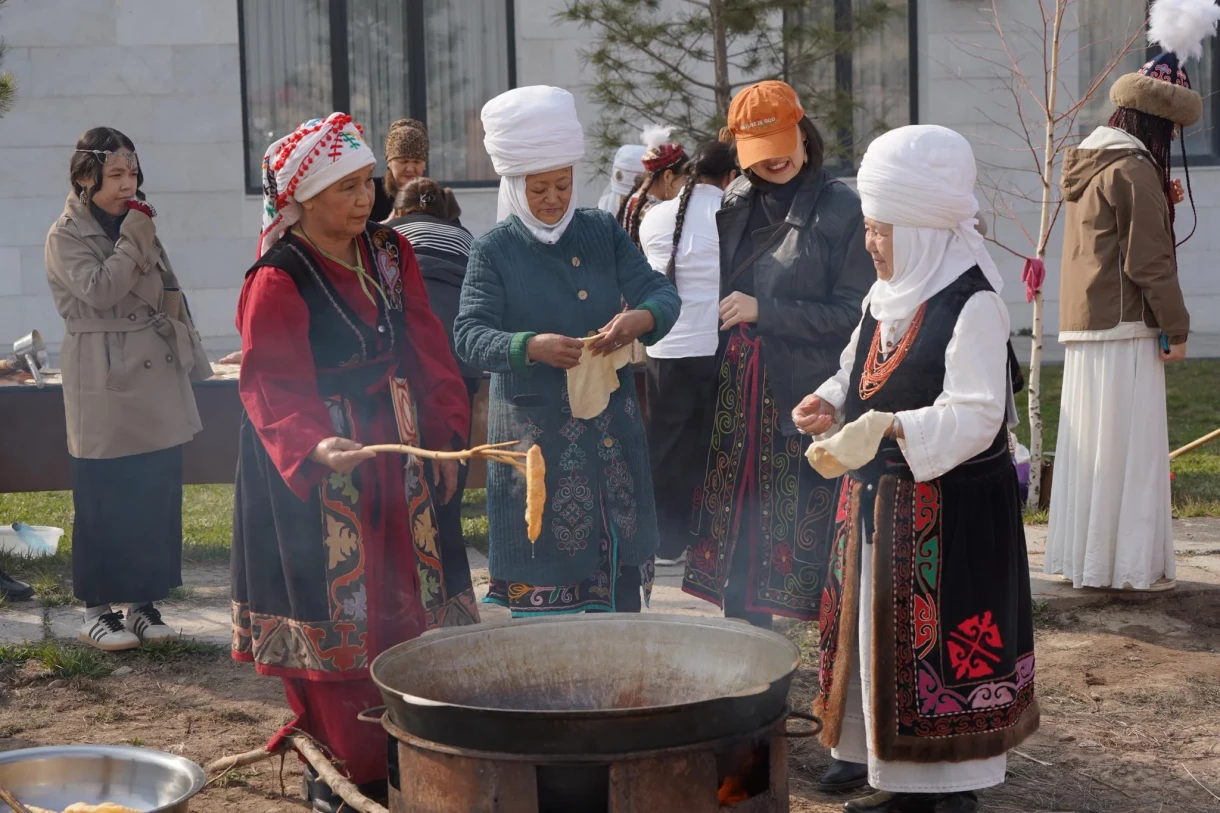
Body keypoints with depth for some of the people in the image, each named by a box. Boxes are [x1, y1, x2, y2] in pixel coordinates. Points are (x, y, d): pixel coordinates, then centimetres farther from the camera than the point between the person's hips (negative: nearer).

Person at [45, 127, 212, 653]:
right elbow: (100, 290, -19)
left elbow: (170, 299, 20)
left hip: (157, 384, 6)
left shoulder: (138, 227, 16)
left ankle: (144, 603, 15)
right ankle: (98, 610, 8)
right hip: (105, 392, -6)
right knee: (104, 504, -2)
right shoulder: (66, 237, -3)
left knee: (158, 499, 5)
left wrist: (193, 363, 16)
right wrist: (134, 240, -12)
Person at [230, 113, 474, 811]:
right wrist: (314, 447, -37)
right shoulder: (278, 282, -14)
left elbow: (427, 353, 9)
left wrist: (447, 437, 3)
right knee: (336, 616, 0)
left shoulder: (390, 254, 7)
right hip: (313, 467, -6)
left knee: (405, 601, 10)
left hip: (397, 454, 6)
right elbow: (271, 390, -20)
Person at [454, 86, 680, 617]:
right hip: (533, 429, -3)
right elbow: (469, 335, -11)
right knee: (540, 580, 2)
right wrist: (530, 347, -30)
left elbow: (663, 293, 2)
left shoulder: (603, 232, 6)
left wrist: (642, 318, -23)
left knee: (620, 586, 9)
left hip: (610, 427, 3)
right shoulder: (494, 249, -3)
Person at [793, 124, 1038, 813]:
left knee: (941, 645, -2)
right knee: (881, 636, 13)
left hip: (950, 507, -9)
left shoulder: (973, 305, -16)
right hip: (879, 497, 9)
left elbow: (976, 418, -23)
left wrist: (893, 428, -36)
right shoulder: (888, 298, 10)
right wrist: (833, 404, 2)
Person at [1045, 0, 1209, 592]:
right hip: (1125, 328, -9)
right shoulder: (1134, 170, -13)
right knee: (1129, 447, -3)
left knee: (1088, 444, 12)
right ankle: (1129, 565, 1)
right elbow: (1148, 261, -16)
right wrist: (1176, 328, -8)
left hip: (1081, 327, 9)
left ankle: (1078, 557, 18)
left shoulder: (1085, 166, 14)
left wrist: (1159, 204, 15)